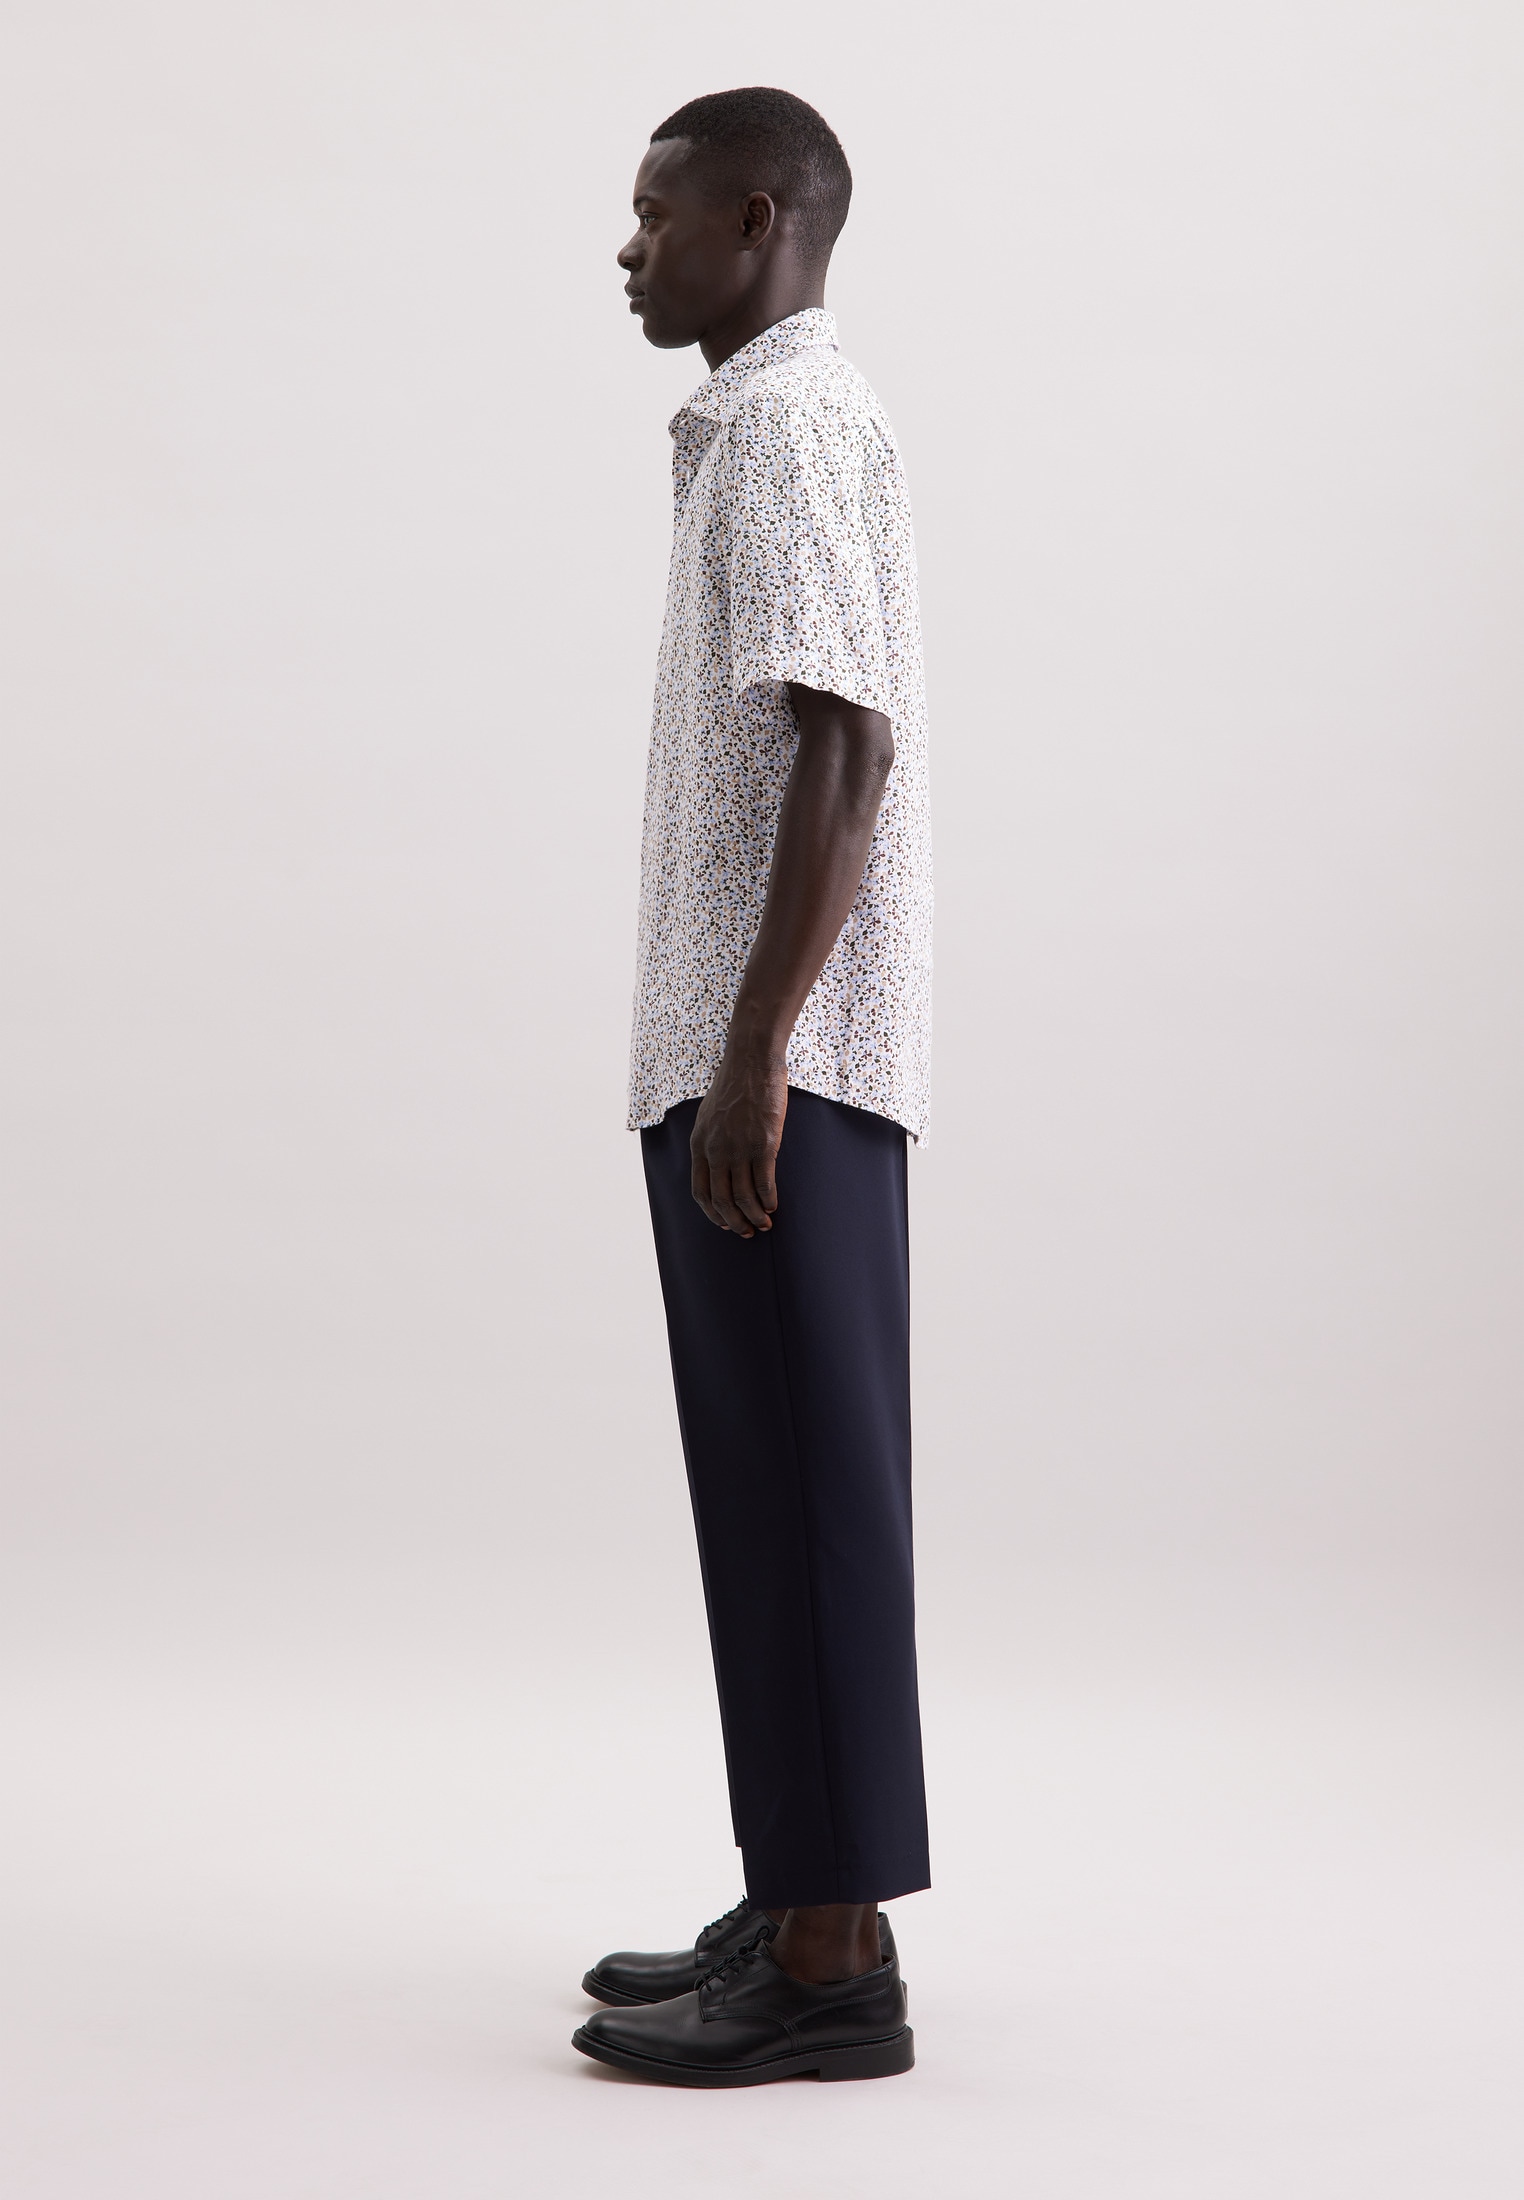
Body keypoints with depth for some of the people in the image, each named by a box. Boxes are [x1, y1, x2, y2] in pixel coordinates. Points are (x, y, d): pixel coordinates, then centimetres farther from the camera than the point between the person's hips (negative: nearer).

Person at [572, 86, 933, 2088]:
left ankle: (833, 1967, 1)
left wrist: (752, 1053, -23)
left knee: (802, 1489, -7)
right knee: (780, 1483, 12)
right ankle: (807, 1909, 20)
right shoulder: (766, 434, 21)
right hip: (752, 1054, 10)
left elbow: (848, 754, -20)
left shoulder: (795, 430, -10)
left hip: (782, 1060, -10)